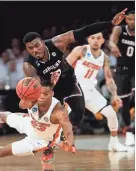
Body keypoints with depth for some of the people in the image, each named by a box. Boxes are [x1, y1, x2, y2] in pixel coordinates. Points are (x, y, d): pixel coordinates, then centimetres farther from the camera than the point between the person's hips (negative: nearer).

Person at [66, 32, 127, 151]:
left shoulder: (104, 57, 6)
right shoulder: (81, 51, -10)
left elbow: (109, 79, 12)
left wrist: (115, 95, -1)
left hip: (90, 91, 5)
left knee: (111, 113, -3)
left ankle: (114, 143, 14)